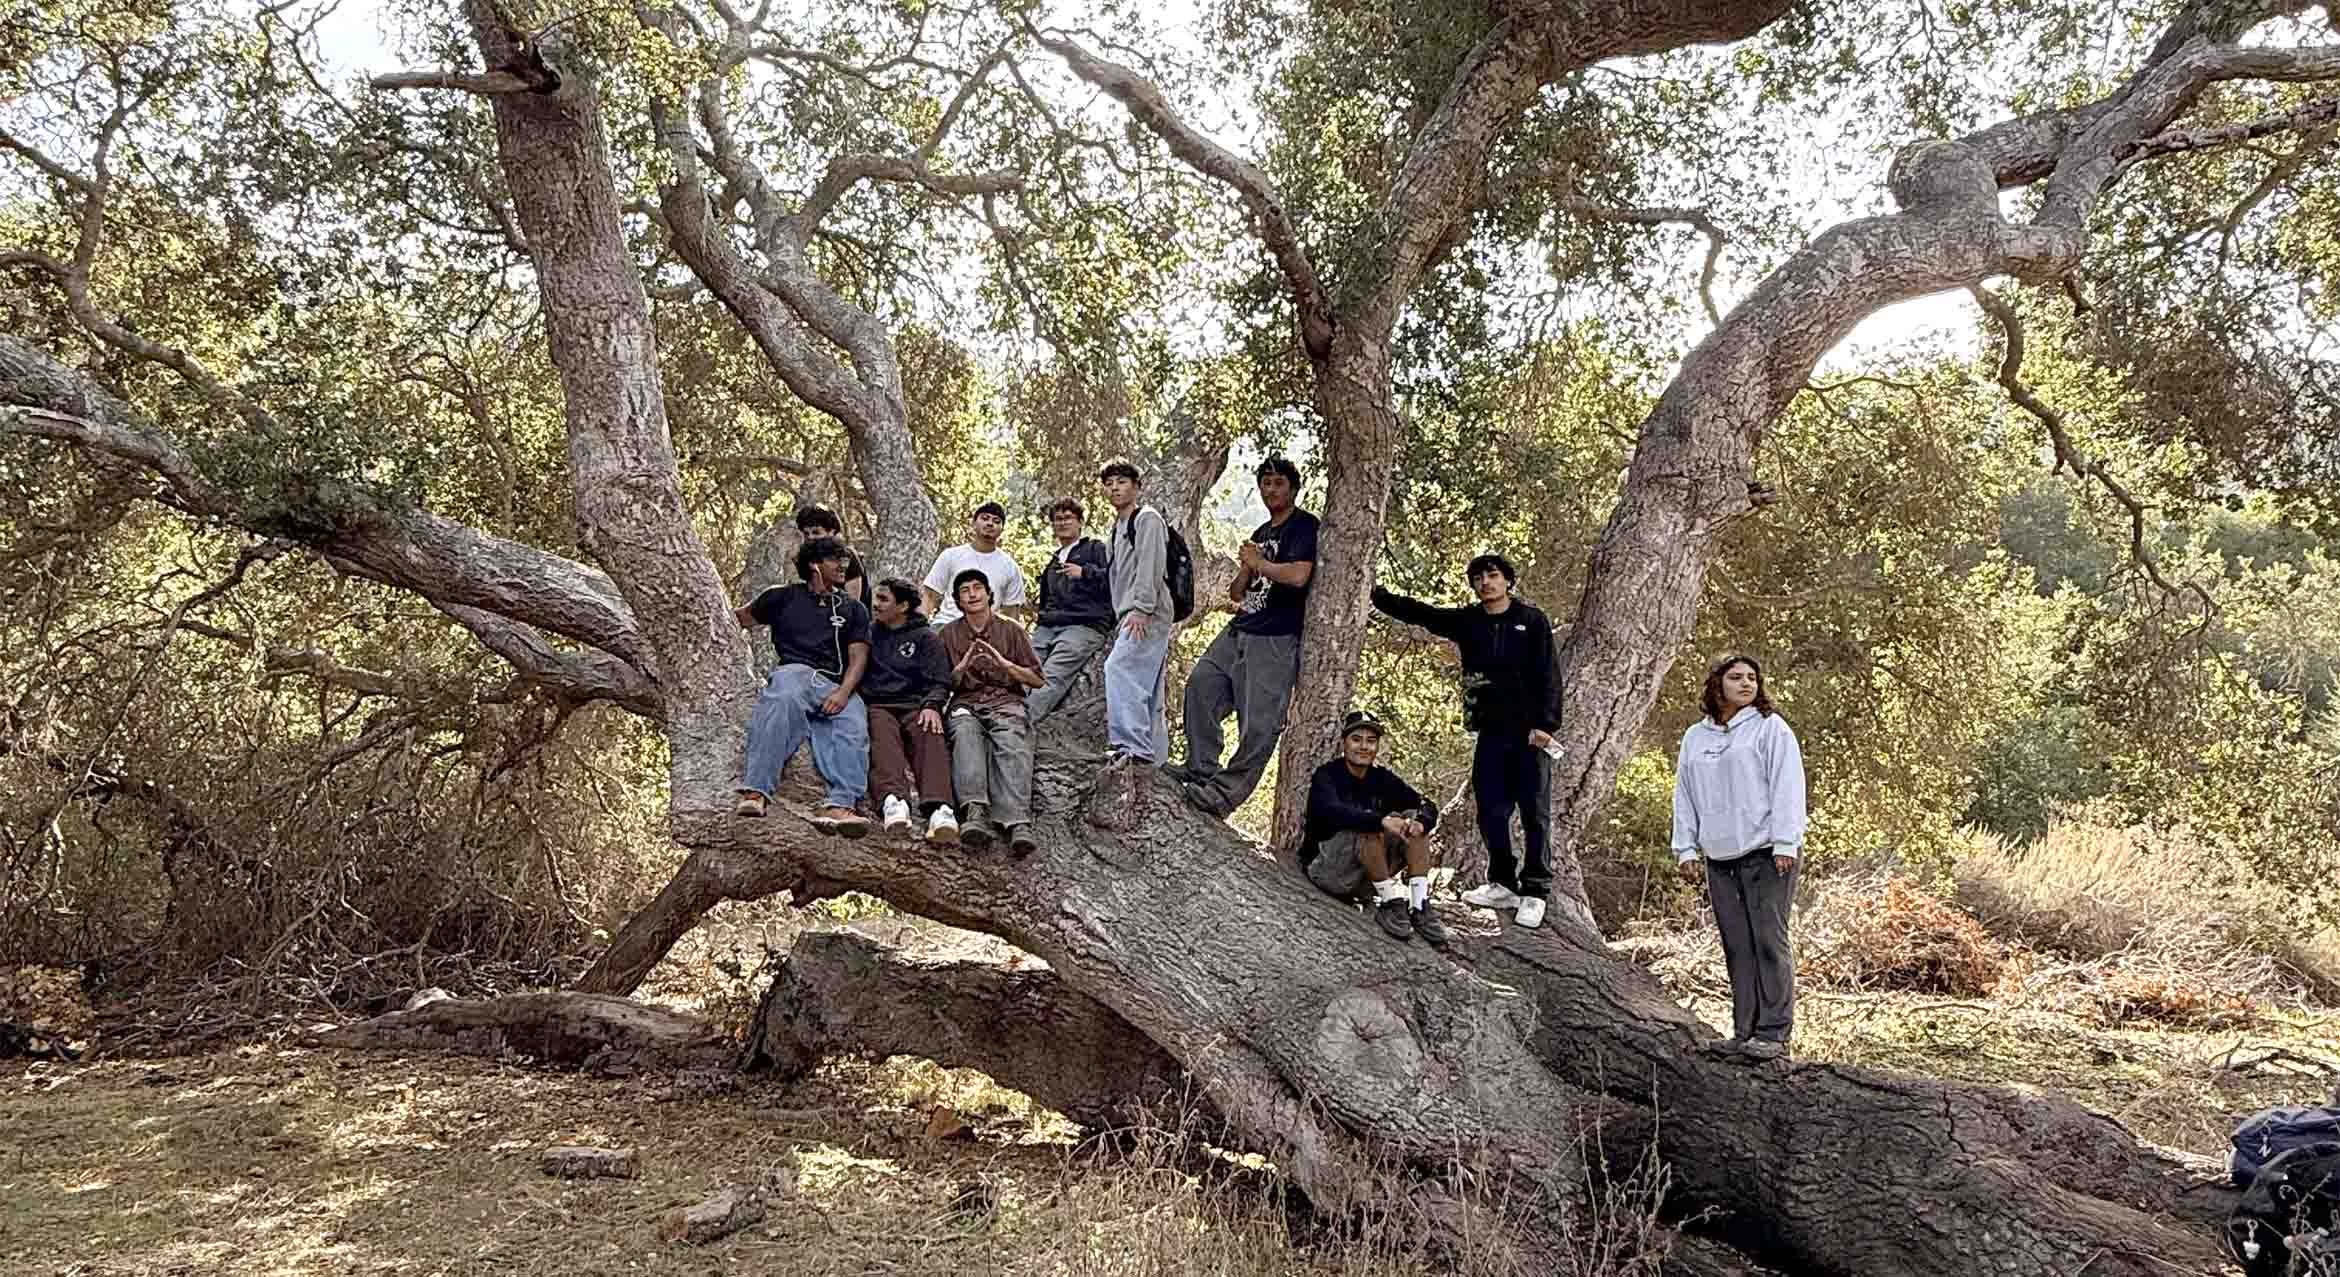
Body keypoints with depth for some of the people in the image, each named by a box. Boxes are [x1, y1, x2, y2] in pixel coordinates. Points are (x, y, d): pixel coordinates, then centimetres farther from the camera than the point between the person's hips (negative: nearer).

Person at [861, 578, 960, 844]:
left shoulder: (926, 637, 19)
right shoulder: (869, 634, 27)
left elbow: (939, 682, 9)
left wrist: (931, 705, -12)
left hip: (914, 706, -1)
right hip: (876, 705, 1)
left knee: (929, 735, -35)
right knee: (883, 732, -36)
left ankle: (938, 809, -60)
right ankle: (893, 801, -62)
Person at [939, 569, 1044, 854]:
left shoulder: (1011, 630, 16)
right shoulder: (949, 634, 18)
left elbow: (1037, 680, 13)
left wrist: (1004, 663, -3)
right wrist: (963, 666, -4)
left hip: (1006, 701, 0)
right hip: (966, 703, 0)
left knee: (1011, 744, -35)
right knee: (965, 732, -37)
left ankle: (1017, 822, -54)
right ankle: (975, 811, -56)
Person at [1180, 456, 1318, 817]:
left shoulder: (1305, 526, -2)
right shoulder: (1260, 533, 22)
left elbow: (1298, 575, -21)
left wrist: (1259, 563, -6)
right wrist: (1246, 568, 0)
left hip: (1275, 641, -8)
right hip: (1238, 631, 8)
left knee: (1259, 725, -10)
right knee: (1200, 686, -4)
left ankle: (1223, 794, -9)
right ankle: (1202, 772, 0)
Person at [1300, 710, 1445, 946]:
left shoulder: (1383, 779, 5)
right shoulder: (1327, 776, -11)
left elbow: (1427, 807, -3)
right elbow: (1332, 812, -33)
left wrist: (1421, 822, -28)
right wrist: (1382, 821, -46)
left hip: (1366, 873, 6)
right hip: (1325, 868, -6)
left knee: (1414, 818, -9)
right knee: (1369, 825, -31)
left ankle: (1420, 907, -16)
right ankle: (1390, 902, -20)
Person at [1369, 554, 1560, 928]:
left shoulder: (1532, 621, -1)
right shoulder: (1467, 621, 8)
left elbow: (1547, 677, -5)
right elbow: (1415, 611, 10)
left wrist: (1544, 724, -14)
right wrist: (1372, 591, 5)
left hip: (1529, 733, -4)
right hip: (1491, 730, 4)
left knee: (1534, 813, 0)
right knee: (1491, 811, 4)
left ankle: (1535, 891, 6)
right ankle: (1503, 884, 17)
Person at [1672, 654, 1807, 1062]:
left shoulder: (1770, 727, 1)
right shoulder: (1694, 737, 16)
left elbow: (1787, 787, -6)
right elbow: (1684, 796, 17)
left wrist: (1784, 844, -13)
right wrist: (1686, 849, 11)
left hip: (1767, 852, -5)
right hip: (1720, 858, 5)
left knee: (1768, 940, -7)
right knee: (1737, 946, 6)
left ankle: (1773, 1033, -4)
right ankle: (1745, 1032, 11)